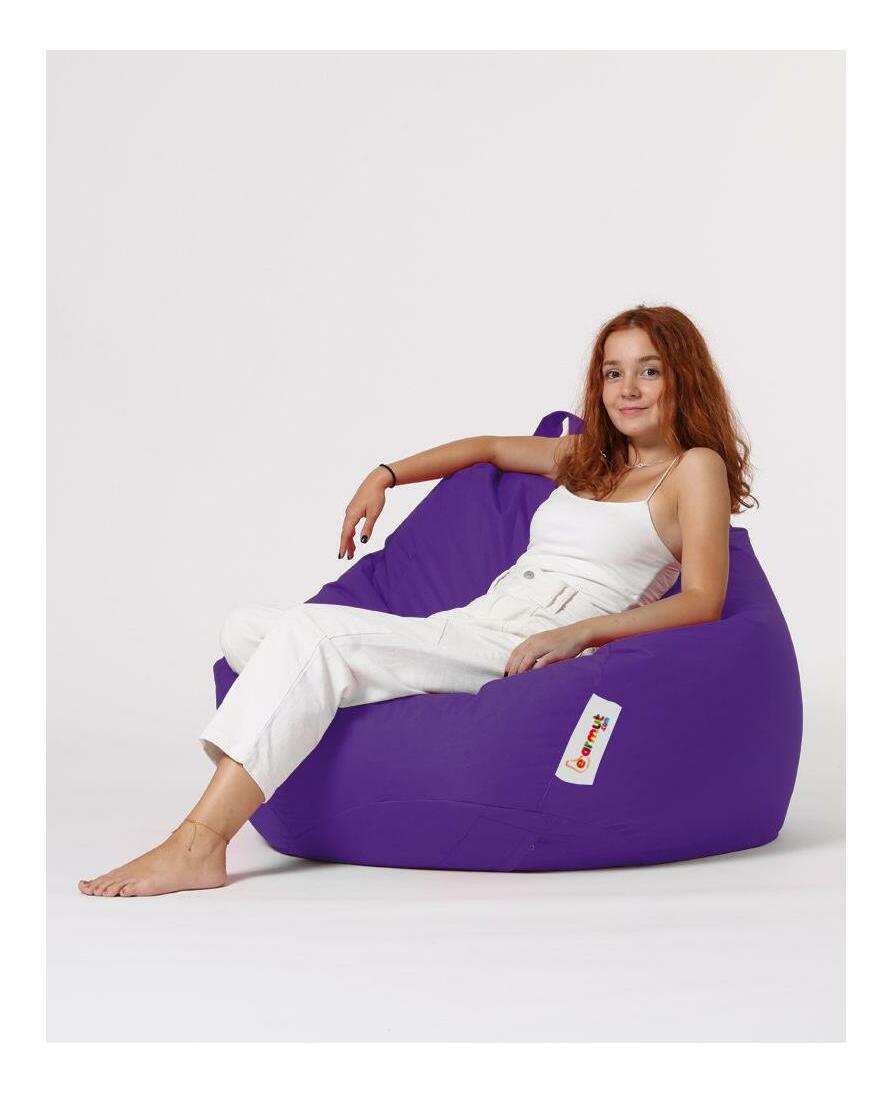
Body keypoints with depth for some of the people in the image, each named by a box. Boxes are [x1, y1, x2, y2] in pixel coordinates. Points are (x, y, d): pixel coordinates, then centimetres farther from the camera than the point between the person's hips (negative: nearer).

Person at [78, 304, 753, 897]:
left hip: (524, 655, -8)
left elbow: (703, 602, -8)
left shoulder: (696, 467, 5)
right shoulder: (590, 459, 26)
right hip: (460, 630, 8)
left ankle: (199, 844, -31)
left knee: (311, 636, -27)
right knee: (247, 629, -4)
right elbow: (489, 447, 42)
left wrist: (578, 631, -19)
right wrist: (385, 476, 30)